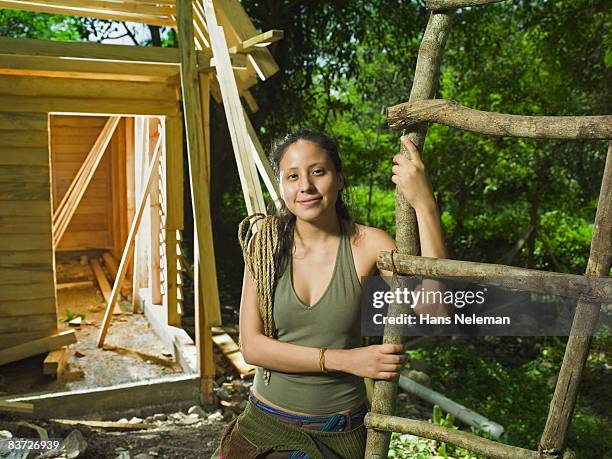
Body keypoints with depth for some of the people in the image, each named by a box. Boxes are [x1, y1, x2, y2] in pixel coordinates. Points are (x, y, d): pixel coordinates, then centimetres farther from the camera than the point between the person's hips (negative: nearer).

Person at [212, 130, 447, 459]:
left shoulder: (368, 244, -14)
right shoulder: (265, 245, -8)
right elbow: (252, 345, -12)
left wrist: (424, 205, -34)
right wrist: (343, 359, -23)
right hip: (267, 425, 2)